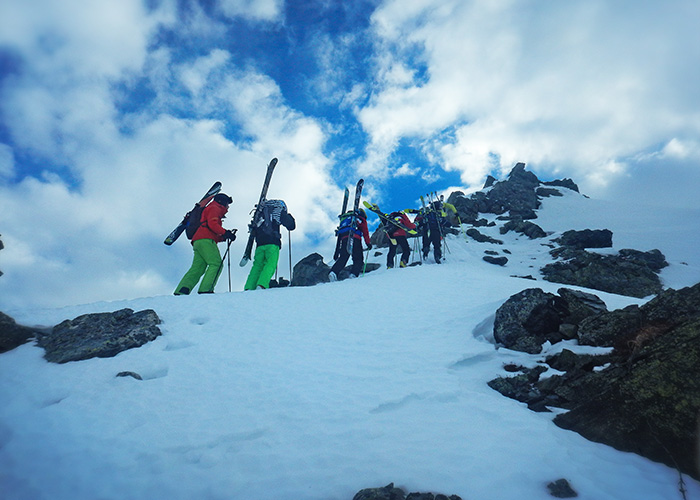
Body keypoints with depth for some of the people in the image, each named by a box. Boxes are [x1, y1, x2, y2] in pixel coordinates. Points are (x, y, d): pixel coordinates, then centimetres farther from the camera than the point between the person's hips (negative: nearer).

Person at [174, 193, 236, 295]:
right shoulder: (214, 208, 9)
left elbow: (215, 235, 29)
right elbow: (212, 224, -11)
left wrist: (225, 237, 17)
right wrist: (225, 232, -13)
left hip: (198, 242, 9)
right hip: (205, 240, -9)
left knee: (197, 268, -1)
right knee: (216, 264, -16)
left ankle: (180, 291, -11)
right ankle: (206, 289, -26)